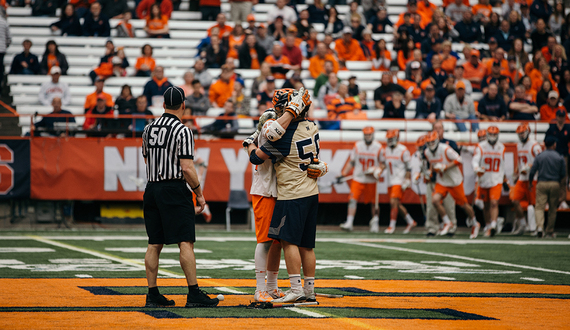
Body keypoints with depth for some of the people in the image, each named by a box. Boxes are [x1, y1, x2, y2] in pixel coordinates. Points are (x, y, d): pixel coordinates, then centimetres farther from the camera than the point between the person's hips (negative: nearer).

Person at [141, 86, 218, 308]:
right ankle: (193, 294, -10)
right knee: (185, 242, -7)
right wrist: (199, 195, -7)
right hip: (174, 189, -7)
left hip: (151, 189, 7)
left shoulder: (149, 129, 10)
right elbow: (187, 168, -14)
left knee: (154, 244, 8)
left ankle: (152, 294, 9)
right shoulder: (182, 131, -10)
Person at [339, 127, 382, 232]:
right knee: (352, 200, -11)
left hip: (372, 180, -1)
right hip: (358, 178, 1)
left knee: (374, 203, 6)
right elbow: (351, 163, 11)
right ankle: (349, 223, -13)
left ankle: (375, 223, 22)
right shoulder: (357, 146, 4)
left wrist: (378, 171, -15)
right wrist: (343, 174, 5)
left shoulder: (378, 147, -1)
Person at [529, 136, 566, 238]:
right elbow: (563, 175, 4)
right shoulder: (559, 158, 1)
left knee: (539, 207, -4)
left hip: (542, 184, -1)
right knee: (552, 209, 11)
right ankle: (550, 232, 16)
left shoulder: (539, 156, 0)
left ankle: (539, 227, -28)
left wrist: (530, 182, 17)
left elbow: (532, 171, 0)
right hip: (555, 184, 1)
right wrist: (563, 190, 18)